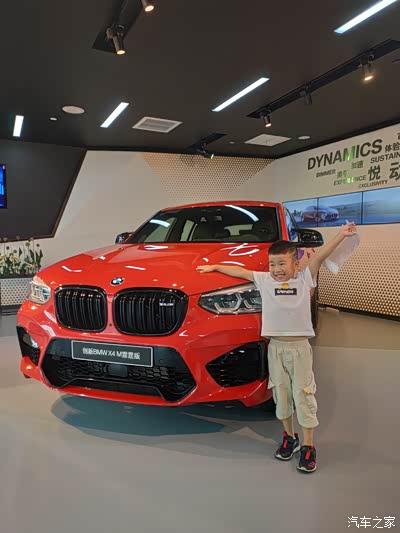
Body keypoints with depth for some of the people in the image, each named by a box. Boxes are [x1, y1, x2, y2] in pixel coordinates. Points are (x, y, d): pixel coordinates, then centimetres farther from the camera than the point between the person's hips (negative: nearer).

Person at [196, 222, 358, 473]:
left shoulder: (304, 280, -2)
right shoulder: (265, 281, 2)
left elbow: (320, 256, -11)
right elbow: (241, 271, 8)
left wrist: (342, 235, -17)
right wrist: (215, 267, 13)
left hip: (299, 347, -2)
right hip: (276, 347, 2)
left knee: (303, 395, 3)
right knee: (281, 394, 12)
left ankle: (308, 446, 17)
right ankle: (290, 437, 31)